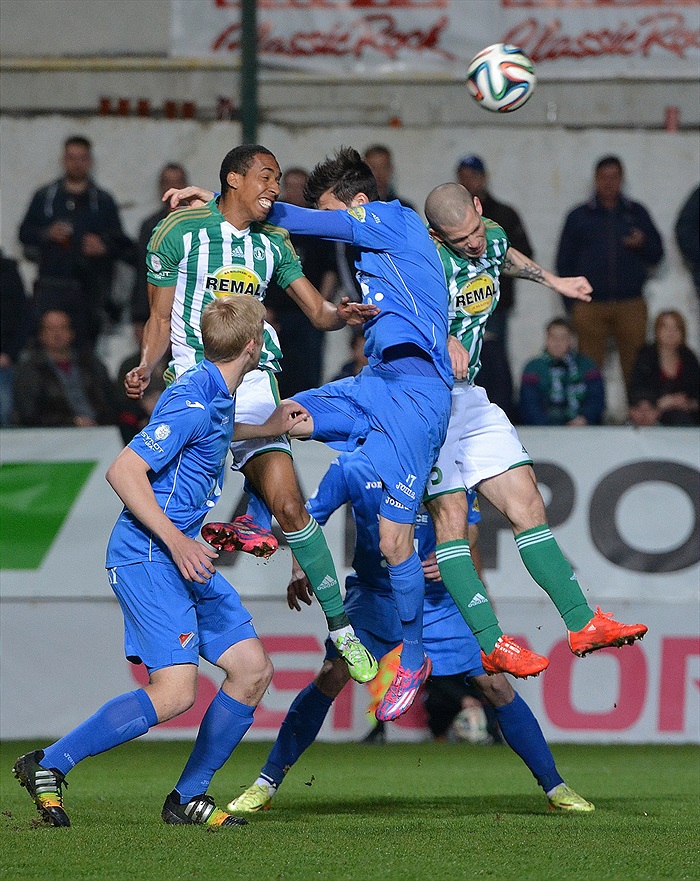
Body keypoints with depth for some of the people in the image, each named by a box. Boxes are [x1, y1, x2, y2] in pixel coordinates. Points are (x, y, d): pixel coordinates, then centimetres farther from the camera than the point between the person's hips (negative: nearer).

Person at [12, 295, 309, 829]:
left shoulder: (218, 398, 15)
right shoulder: (193, 400, -16)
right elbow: (123, 471, -22)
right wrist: (176, 541, -25)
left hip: (183, 554, 10)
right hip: (147, 556, -10)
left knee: (253, 670, 4)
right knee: (174, 692, -20)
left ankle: (188, 798, 12)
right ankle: (48, 766, -10)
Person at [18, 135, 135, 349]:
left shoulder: (103, 201, 12)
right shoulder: (44, 197, 13)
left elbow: (121, 242, 10)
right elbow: (25, 234, 10)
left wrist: (104, 246, -9)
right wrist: (47, 235, -8)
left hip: (88, 289, 0)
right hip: (51, 289, 0)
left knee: (84, 345, -6)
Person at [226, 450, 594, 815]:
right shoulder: (352, 467, -11)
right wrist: (299, 570, -19)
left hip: (437, 598, 1)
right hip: (374, 596, -1)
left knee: (494, 684, -7)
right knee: (332, 675, -20)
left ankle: (555, 787, 7)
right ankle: (266, 784, -9)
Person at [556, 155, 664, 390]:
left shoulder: (637, 213, 14)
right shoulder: (578, 217, 11)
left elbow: (656, 255, 16)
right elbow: (564, 264, 10)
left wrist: (643, 244, -7)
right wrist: (572, 303, 0)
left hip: (631, 306, 1)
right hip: (591, 306, -1)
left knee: (636, 370, -2)